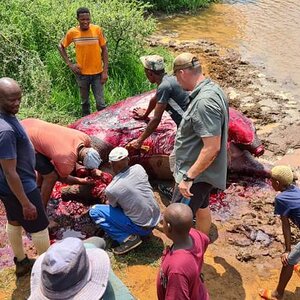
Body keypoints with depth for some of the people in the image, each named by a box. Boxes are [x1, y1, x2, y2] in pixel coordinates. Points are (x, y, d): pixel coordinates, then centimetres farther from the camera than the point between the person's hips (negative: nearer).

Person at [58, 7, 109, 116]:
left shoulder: (97, 30, -8)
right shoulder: (72, 32, -6)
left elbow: (104, 50, -2)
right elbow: (61, 46, 9)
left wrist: (105, 71, -7)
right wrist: (69, 64, -1)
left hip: (97, 73, -1)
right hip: (82, 73, 1)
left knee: (100, 103, -2)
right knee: (85, 102, 14)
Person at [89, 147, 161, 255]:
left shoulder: (110, 189, -20)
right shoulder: (139, 168, -8)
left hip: (142, 228, -6)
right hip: (156, 219, 6)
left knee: (94, 211, -1)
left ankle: (127, 238, -5)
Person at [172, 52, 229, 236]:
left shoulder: (204, 102, -30)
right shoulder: (213, 89, 2)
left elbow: (212, 147, -32)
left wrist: (188, 177, -26)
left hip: (198, 174, -10)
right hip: (203, 171, 10)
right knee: (202, 208, 26)